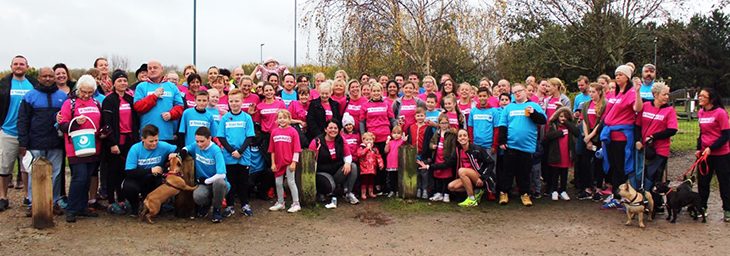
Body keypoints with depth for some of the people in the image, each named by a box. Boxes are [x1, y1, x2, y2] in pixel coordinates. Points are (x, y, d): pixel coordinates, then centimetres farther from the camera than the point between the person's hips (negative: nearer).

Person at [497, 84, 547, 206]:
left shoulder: (534, 106, 9)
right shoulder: (508, 107, 11)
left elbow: (543, 120, -1)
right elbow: (502, 125, 6)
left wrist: (533, 113, -16)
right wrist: (502, 141, -2)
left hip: (527, 146, 0)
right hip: (510, 145, 0)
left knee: (524, 172, 7)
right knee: (508, 171, 6)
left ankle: (524, 194, 18)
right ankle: (503, 193, 14)